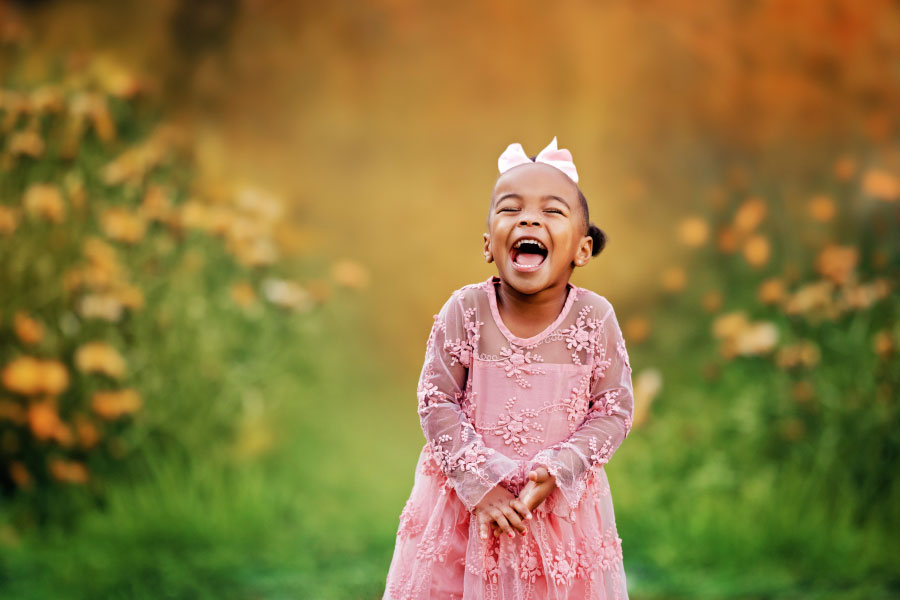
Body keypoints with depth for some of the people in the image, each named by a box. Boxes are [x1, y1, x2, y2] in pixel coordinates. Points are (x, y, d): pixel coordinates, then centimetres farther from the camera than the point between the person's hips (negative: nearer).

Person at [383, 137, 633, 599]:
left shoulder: (595, 318, -12)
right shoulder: (465, 312, -13)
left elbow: (614, 411, -6)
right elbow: (437, 404, -9)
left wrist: (556, 472, -18)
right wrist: (480, 483, -16)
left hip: (560, 499, 0)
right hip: (469, 496, 0)